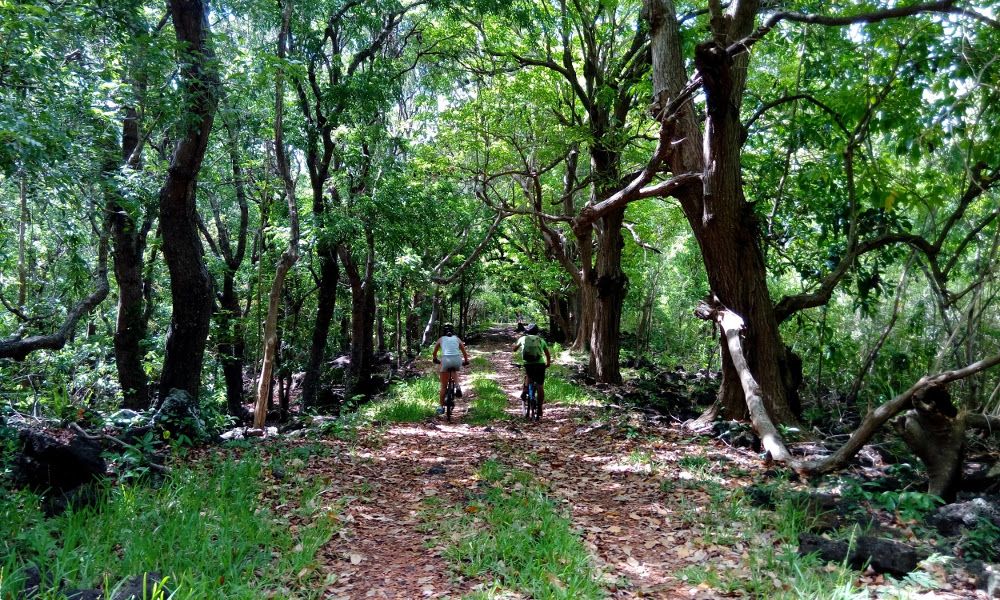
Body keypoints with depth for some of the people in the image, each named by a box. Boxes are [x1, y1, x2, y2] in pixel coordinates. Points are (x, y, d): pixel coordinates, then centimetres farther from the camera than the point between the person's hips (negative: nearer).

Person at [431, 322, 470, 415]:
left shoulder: (441, 339, 20)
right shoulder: (457, 339, 21)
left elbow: (434, 353, 30)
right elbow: (464, 352, 24)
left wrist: (435, 360, 50)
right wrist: (466, 361, 43)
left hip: (446, 360, -1)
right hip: (457, 360, 1)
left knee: (443, 386, 12)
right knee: (455, 372, 37)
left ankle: (441, 407, 11)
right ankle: (457, 388, 12)